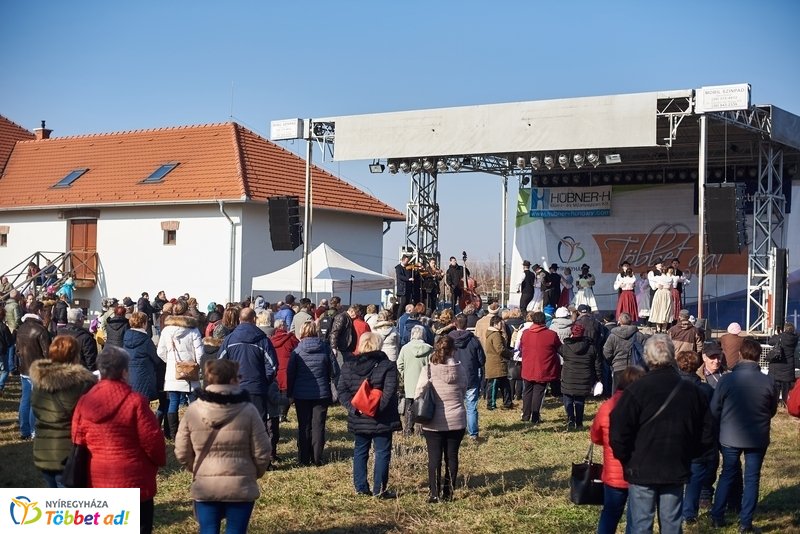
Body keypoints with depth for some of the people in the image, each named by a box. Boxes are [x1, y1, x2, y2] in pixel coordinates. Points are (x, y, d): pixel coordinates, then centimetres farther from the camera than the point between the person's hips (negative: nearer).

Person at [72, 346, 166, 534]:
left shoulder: (84, 403, 0)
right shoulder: (135, 402, -15)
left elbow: (78, 445, 6)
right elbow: (152, 441, -10)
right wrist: (160, 461, 11)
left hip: (97, 484, 5)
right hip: (134, 483, -5)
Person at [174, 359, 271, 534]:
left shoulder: (193, 410, -4)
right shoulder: (248, 410, -11)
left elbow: (182, 453, 1)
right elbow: (261, 452, -6)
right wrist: (255, 473, 14)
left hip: (204, 486, 2)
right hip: (240, 486, -2)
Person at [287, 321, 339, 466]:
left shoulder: (297, 350, -5)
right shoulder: (325, 348, -2)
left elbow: (290, 372, -2)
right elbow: (334, 372, 2)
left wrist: (290, 392, 7)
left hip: (301, 394, 0)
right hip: (321, 394, 0)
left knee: (303, 426, 8)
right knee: (318, 425, 6)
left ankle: (304, 459, 9)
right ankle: (317, 458, 5)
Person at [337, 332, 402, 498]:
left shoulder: (348, 366, 2)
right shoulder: (387, 366, -9)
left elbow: (342, 391, -4)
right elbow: (389, 393, -18)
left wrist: (353, 407, -9)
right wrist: (378, 408, -16)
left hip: (358, 419, 4)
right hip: (381, 420, -4)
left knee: (360, 452, 16)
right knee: (382, 453, 5)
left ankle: (361, 487, 18)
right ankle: (379, 489, 6)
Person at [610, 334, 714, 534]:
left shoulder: (636, 390, -13)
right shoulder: (692, 391, 1)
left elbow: (619, 434, -16)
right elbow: (707, 436, 7)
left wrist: (625, 459, 1)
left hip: (642, 471, -4)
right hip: (677, 471, 4)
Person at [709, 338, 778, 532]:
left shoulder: (727, 379, -14)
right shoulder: (768, 382, -12)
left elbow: (714, 409, -5)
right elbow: (772, 410, 3)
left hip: (730, 437, 1)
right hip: (757, 438, -1)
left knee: (727, 475, 17)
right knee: (752, 479, 10)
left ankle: (717, 517, 22)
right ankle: (745, 523, 13)